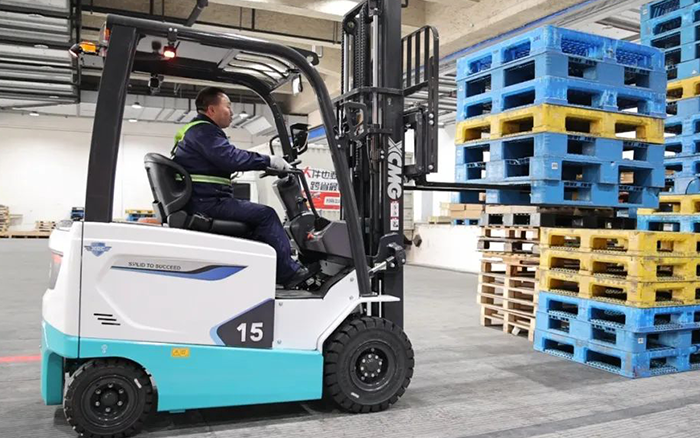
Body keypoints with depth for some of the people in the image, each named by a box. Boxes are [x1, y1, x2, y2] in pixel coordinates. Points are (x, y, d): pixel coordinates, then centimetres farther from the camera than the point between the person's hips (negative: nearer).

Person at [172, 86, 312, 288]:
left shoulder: (201, 131, 25)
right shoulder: (202, 130, -10)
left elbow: (227, 160, 23)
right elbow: (231, 158, -23)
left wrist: (265, 163, 16)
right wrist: (269, 160, -16)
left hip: (204, 201, 11)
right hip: (205, 202, -11)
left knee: (257, 215, 15)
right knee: (265, 214, -12)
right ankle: (289, 272, -9)